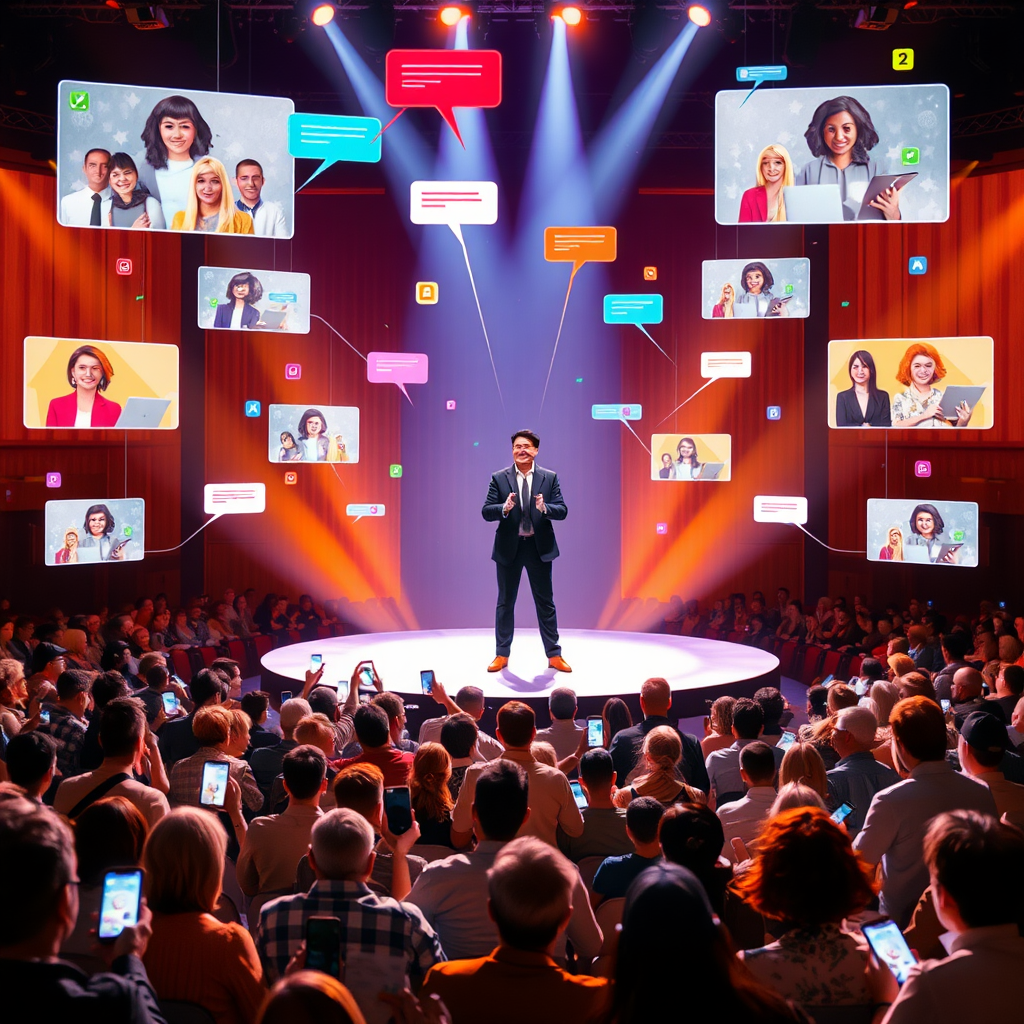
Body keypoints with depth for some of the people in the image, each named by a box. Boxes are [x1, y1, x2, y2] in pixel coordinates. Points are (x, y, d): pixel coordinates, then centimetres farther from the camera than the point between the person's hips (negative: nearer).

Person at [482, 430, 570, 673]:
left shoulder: (549, 478, 1)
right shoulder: (499, 478, 0)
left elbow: (562, 510, -4)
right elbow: (486, 512, -4)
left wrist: (544, 508, -24)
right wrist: (504, 508, -24)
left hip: (539, 546, 0)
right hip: (508, 547, 0)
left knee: (545, 602, 6)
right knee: (505, 602, 8)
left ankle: (554, 655, 14)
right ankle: (502, 655, 17)